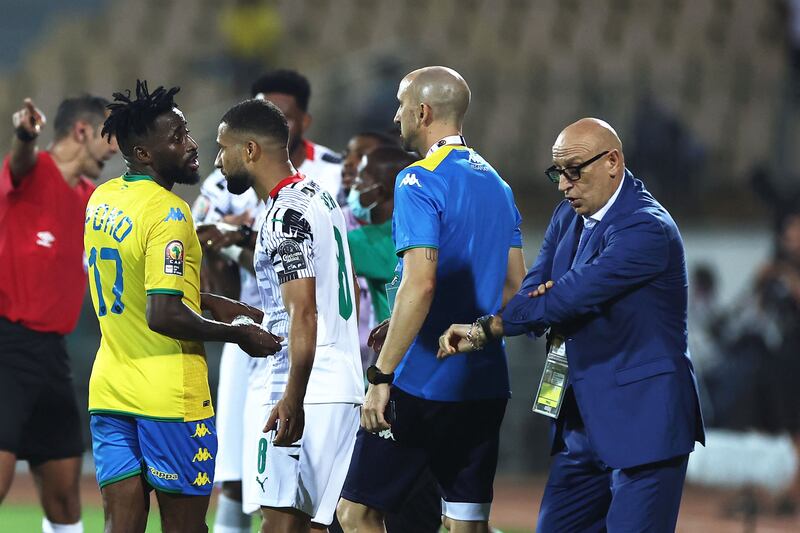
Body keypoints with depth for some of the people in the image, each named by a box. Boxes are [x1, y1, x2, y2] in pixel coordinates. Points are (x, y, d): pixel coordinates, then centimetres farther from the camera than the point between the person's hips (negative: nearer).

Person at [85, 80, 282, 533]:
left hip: (109, 389, 7)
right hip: (167, 394, -7)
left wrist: (211, 303, 19)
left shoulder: (102, 200, 9)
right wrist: (238, 335, -12)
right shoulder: (168, 213, -17)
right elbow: (163, 316, -24)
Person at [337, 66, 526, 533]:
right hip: (486, 385, 8)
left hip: (424, 384, -8)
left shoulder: (420, 182, -12)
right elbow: (515, 286, 17)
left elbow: (419, 284, -21)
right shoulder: (496, 184, 14)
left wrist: (382, 376, -20)